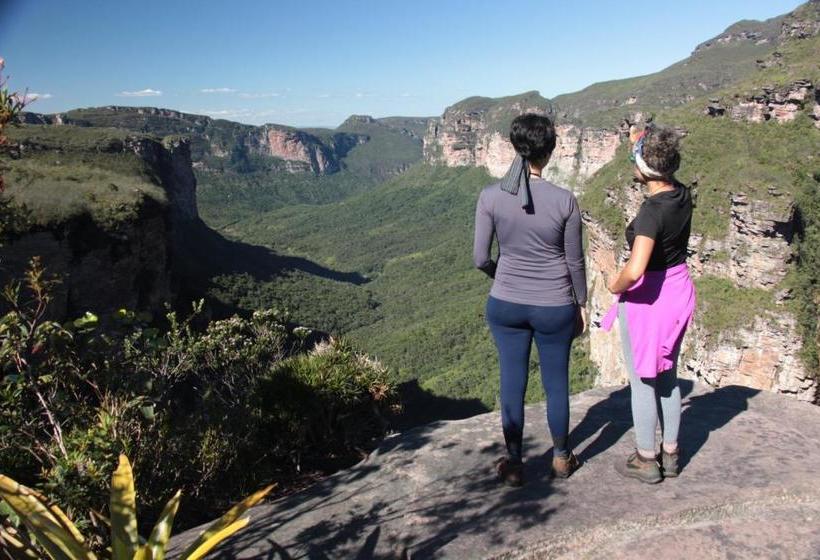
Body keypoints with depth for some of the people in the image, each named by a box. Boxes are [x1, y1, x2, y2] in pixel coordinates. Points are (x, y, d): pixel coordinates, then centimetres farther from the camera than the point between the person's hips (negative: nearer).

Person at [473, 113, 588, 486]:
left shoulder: (490, 196, -12)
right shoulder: (564, 200, -15)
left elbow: (480, 258, -6)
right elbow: (575, 262, -5)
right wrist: (582, 305, 10)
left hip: (506, 305, 1)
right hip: (554, 308, -1)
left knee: (512, 383, 14)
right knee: (556, 384, 17)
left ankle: (514, 464, 27)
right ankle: (561, 458, 36)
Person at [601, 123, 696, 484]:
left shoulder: (652, 211, -27)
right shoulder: (682, 195, -4)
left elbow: (635, 270, -37)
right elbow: (662, 173, 21)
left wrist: (616, 285, -17)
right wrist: (643, 144, 10)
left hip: (646, 297, -8)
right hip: (678, 291, 8)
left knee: (642, 381, 7)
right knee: (667, 376, 19)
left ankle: (646, 461, 20)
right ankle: (670, 454, 31)